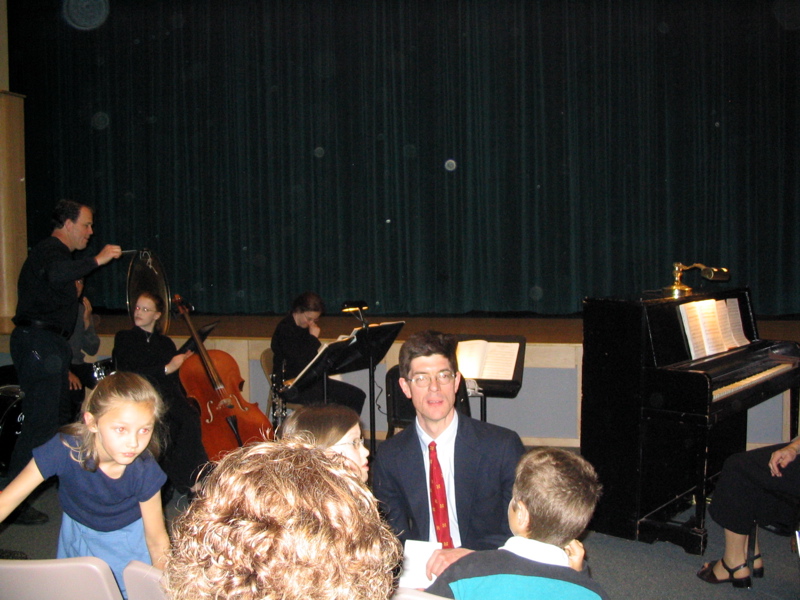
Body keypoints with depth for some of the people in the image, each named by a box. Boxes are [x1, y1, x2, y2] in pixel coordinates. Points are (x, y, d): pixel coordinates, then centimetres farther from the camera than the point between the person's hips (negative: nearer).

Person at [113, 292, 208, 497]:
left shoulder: (165, 343, 26)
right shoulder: (124, 338, 17)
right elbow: (127, 373, 0)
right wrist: (165, 369, -7)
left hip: (169, 395, 3)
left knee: (191, 420, -32)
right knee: (167, 426, -35)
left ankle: (183, 478, -23)